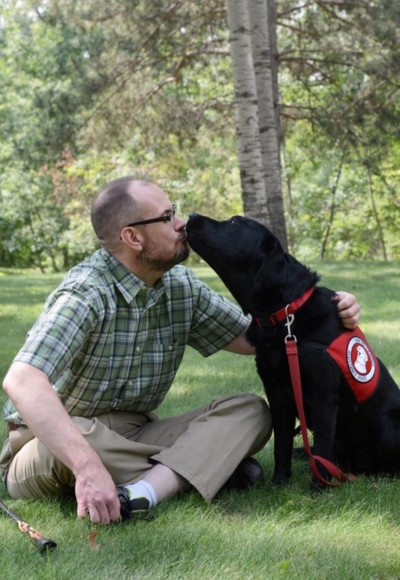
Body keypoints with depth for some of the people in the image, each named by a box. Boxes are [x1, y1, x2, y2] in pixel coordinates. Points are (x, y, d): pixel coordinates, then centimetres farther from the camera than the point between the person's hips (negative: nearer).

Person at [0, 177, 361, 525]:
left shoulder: (182, 286, -2)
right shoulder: (86, 292, -25)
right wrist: (88, 466, -50)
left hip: (134, 434, 6)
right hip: (56, 443, -6)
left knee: (250, 411, -9)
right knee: (70, 439, -41)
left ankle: (144, 491, -32)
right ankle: (207, 467, -20)